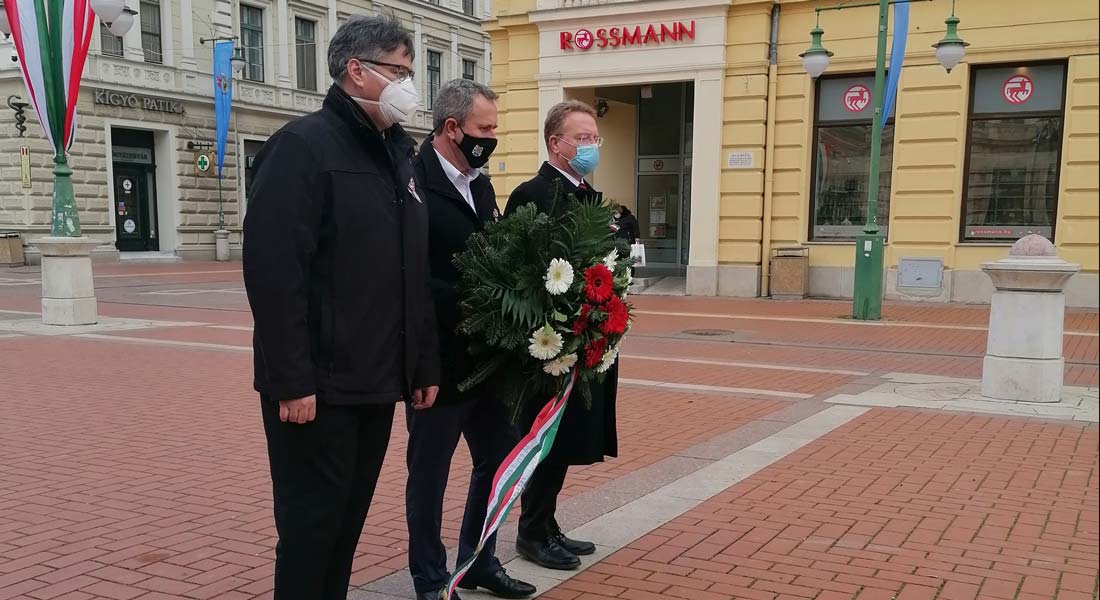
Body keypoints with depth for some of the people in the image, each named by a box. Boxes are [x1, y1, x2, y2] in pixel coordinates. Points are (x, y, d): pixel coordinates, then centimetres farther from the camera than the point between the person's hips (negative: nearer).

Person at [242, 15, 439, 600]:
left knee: (349, 519, 15)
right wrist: (290, 380, -22)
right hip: (319, 385, -7)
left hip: (377, 382, 8)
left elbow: (415, 274, 17)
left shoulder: (397, 153, 15)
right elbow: (273, 271, -19)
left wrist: (424, 363, 13)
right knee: (311, 524, 2)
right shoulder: (304, 145, -11)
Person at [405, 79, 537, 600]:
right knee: (430, 473, 9)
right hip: (439, 359, -8)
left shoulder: (481, 186, 11)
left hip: (485, 356, 8)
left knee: (499, 459, 17)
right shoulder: (413, 184, -16)